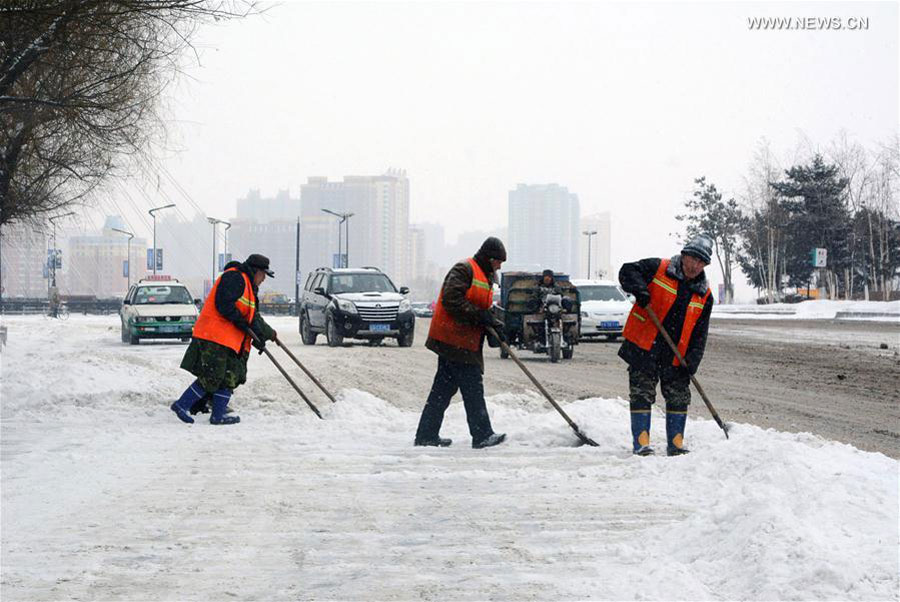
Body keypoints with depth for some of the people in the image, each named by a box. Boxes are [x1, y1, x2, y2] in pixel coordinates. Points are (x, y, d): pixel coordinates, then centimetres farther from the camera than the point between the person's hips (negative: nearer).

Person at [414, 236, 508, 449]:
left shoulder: (484, 278, 23)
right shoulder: (464, 270, -10)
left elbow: (481, 311, 23)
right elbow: (452, 300, -21)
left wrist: (493, 324, 2)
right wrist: (481, 316, -21)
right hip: (454, 341, -10)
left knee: (443, 389, 11)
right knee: (473, 390, -8)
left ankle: (426, 435, 14)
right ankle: (482, 435, -6)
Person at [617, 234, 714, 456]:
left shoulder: (704, 295, 8)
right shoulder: (658, 269, -2)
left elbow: (699, 333, 8)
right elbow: (628, 271, -5)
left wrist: (692, 360, -4)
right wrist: (639, 289, -25)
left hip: (675, 355, 4)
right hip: (643, 348, -4)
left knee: (679, 396, 6)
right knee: (642, 394, -5)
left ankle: (675, 442, 16)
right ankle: (641, 442, -2)